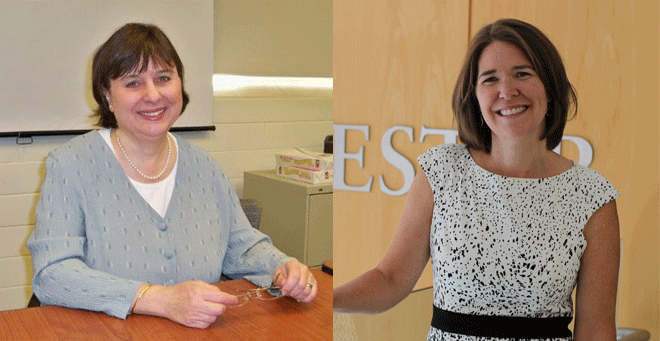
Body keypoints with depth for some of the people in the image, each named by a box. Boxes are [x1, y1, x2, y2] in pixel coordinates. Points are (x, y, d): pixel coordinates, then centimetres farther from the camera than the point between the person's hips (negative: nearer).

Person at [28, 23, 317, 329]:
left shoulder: (203, 167, 7)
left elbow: (244, 248, 13)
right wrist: (161, 300, -26)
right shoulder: (70, 166, -7)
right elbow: (51, 273, -15)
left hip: (200, 332, 4)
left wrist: (283, 269, -9)